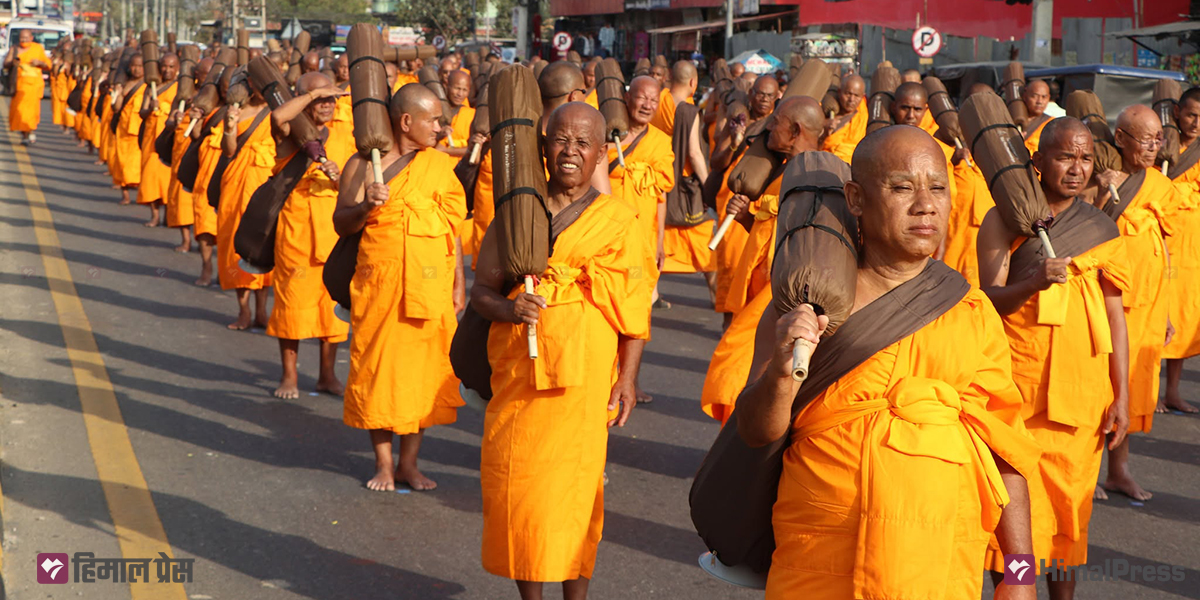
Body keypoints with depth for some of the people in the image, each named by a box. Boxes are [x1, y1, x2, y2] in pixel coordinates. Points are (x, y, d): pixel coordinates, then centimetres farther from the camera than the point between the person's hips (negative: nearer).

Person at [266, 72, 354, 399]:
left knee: (332, 304, 6)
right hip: (295, 233, -3)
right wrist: (314, 92, -16)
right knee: (291, 301, 1)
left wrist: (340, 180, -11)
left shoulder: (344, 142, 11)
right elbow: (278, 116, -25)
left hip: (334, 234, 3)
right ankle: (289, 375, 13)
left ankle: (327, 374, 17)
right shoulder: (290, 137, 0)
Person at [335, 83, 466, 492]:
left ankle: (409, 462, 13)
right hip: (378, 283, -2)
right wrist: (366, 205, -19)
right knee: (377, 369, 1)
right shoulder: (364, 163, 1)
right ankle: (384, 463, 13)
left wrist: (459, 283, 4)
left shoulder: (440, 165, 8)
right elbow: (341, 224, 0)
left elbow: (453, 229, 9)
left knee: (422, 370, 2)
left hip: (430, 285, 2)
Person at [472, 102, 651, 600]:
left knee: (574, 486, -2)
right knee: (514, 484, 2)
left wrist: (627, 376, -6)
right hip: (517, 373, 3)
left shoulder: (617, 218, 4)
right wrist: (507, 307, -12)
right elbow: (481, 290, 10)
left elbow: (635, 307, 2)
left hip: (583, 377, -2)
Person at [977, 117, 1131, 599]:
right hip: (1018, 386, -3)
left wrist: (1121, 395, 3)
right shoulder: (1006, 220, -1)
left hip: (1082, 389, 3)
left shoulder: (1102, 227, 8)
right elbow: (987, 302, -7)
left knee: (1070, 501, 7)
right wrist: (1035, 281, -26)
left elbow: (1114, 313, 9)